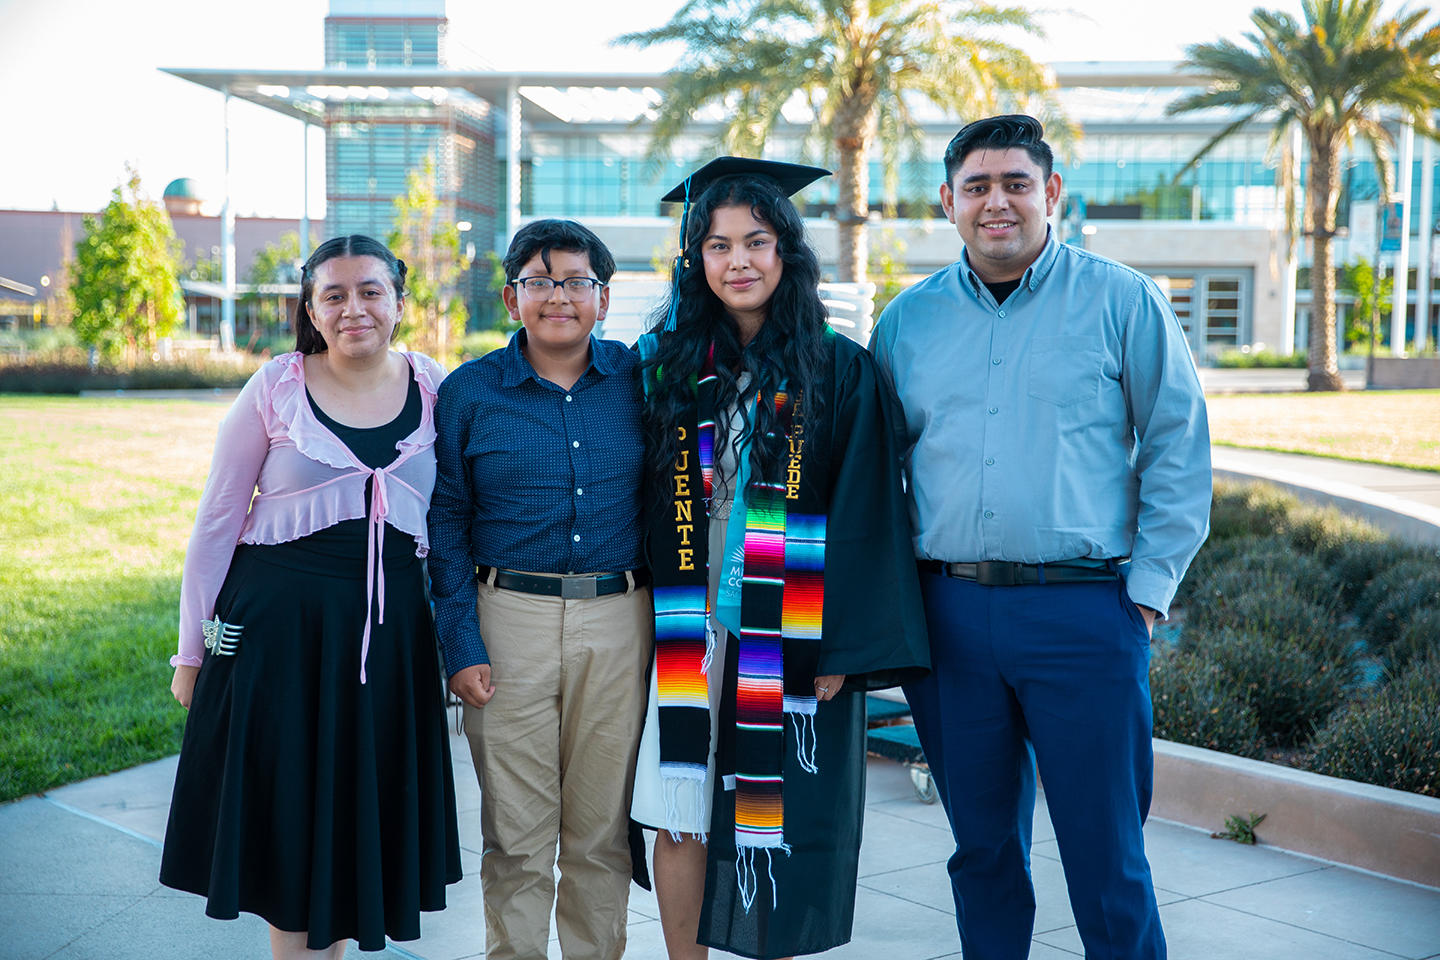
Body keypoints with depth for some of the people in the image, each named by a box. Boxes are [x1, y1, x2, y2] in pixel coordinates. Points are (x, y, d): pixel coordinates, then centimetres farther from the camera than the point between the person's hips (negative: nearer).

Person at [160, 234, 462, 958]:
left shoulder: (436, 389, 3)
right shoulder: (275, 389, -3)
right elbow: (217, 518, 1)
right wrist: (194, 647, 2)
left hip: (392, 623, 2)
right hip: (279, 620, -2)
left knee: (363, 807, 10)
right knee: (289, 812, 4)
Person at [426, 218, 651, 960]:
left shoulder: (639, 379, 5)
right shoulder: (468, 392, 1)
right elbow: (446, 527, 2)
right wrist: (461, 645, -5)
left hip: (619, 622, 2)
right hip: (510, 619, -1)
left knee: (602, 829, 9)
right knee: (517, 833, 4)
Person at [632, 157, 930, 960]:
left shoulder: (841, 373, -3)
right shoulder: (671, 366, 6)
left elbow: (864, 519, -6)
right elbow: (650, 503, 10)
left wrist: (843, 649, -12)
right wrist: (657, 624, 4)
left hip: (791, 637, -2)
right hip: (688, 633, 3)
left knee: (779, 826, 5)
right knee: (679, 821, 7)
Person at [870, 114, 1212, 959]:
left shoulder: (1123, 301, 1)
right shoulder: (908, 320, 10)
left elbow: (1179, 452, 1)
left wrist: (1149, 590, -5)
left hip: (1083, 612, -3)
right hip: (948, 615, 3)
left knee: (1106, 856, 2)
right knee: (983, 848, 14)